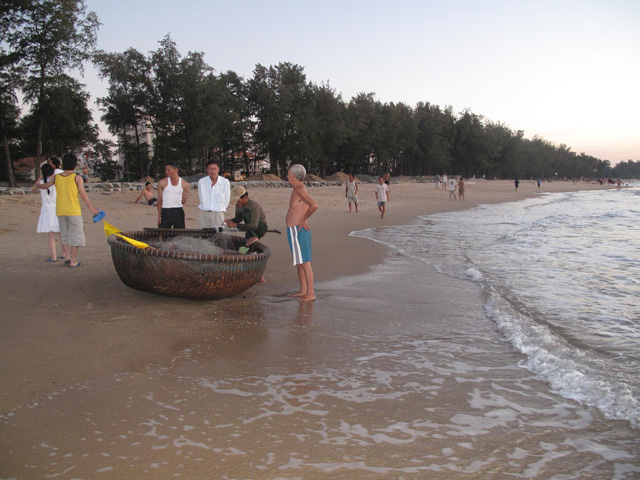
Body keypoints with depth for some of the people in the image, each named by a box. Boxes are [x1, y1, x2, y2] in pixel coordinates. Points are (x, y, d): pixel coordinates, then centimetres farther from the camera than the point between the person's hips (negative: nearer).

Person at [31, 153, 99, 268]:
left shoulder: (56, 177, 3)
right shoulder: (77, 178, -9)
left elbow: (45, 186, 20)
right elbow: (83, 195, -10)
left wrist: (36, 186, 43)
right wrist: (92, 209, 0)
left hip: (60, 211, 4)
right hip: (74, 211, -4)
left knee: (65, 235, 19)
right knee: (75, 235, 4)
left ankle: (68, 256, 20)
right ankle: (73, 261, 2)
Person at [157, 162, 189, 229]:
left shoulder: (184, 184, 2)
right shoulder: (162, 183, 2)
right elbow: (159, 200, 5)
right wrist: (159, 215, 2)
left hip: (178, 212, 1)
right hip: (165, 212, -1)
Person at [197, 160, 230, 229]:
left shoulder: (225, 182, -4)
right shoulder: (201, 182, 0)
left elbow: (226, 200, 7)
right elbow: (201, 198, 10)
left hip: (218, 214, -1)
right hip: (203, 213, 1)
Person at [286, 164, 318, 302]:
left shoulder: (300, 189, -16)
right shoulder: (298, 189, 14)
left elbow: (314, 205, -30)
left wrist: (302, 220, -18)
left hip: (298, 231, -10)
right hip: (294, 231, 10)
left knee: (304, 262, -5)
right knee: (299, 262, 16)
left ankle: (310, 293, 0)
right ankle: (303, 290, 25)